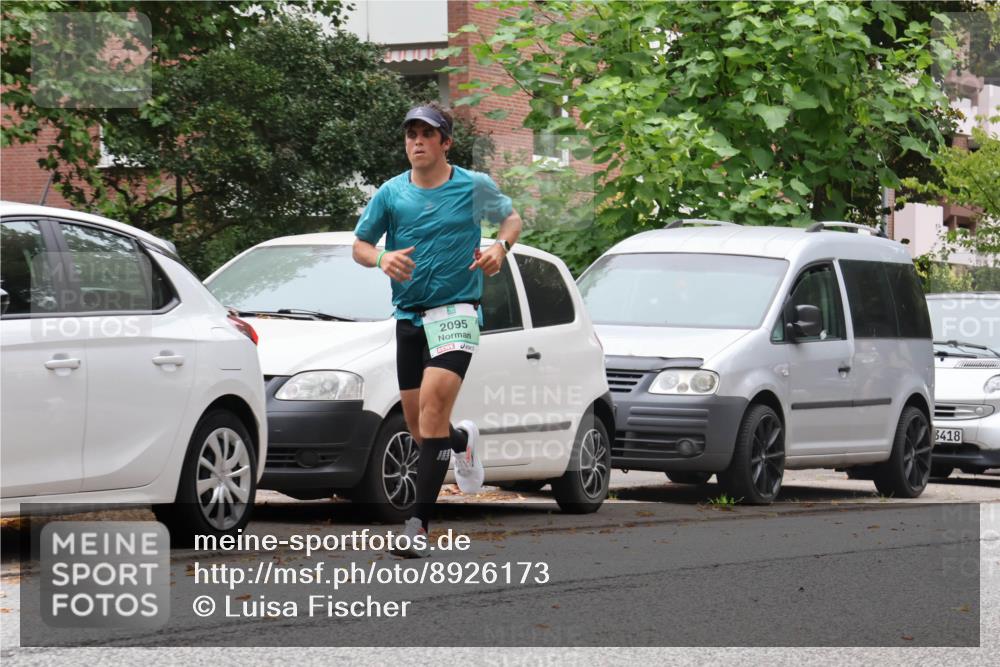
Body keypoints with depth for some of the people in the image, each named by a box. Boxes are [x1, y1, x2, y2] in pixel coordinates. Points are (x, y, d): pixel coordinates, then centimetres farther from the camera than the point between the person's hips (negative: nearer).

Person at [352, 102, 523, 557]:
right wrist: (382, 258, -10)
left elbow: (511, 217, 17)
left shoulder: (475, 187, 1)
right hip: (409, 315, 4)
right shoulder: (390, 194, 5)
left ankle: (420, 522, -25)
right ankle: (463, 440, 47)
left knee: (434, 401, -23)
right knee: (419, 428, 8)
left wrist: (501, 246, -5)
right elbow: (359, 245, 13)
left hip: (457, 310, -4)